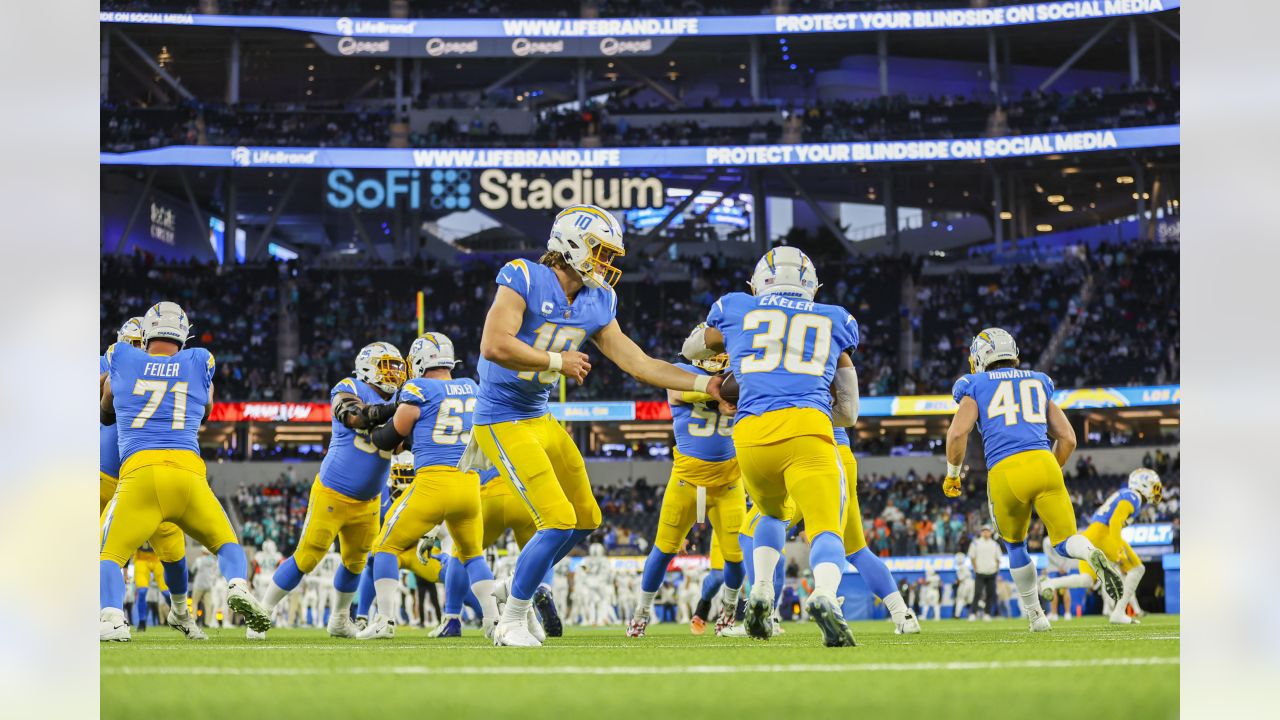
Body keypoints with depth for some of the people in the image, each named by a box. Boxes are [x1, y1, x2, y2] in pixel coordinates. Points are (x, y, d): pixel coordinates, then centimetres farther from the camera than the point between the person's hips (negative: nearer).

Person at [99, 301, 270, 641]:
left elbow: (106, 415, 34)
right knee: (225, 542, 21)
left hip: (139, 472, -1)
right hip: (188, 471, 1)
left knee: (110, 555, 5)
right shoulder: (199, 362, 17)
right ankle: (237, 584, -11)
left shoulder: (121, 358, 15)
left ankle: (112, 617, -24)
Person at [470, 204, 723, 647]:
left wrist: (707, 384, 3)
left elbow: (639, 365, 9)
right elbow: (494, 346, -26)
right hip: (502, 421, -9)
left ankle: (522, 589, 30)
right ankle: (512, 622, 0)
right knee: (558, 521, -13)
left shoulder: (596, 304, 7)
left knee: (585, 520, 14)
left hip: (540, 419, 9)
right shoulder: (524, 279, -15)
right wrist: (557, 362, -16)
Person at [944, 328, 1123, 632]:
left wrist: (952, 474, 13)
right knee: (1065, 540, 4)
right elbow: (1068, 438, 20)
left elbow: (957, 433, -1)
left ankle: (1035, 614, 23)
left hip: (1005, 472, -1)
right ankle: (1094, 556, -31)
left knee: (1015, 544, 22)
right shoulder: (1038, 384, 25)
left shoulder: (976, 389, 15)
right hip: (1043, 462, 2)